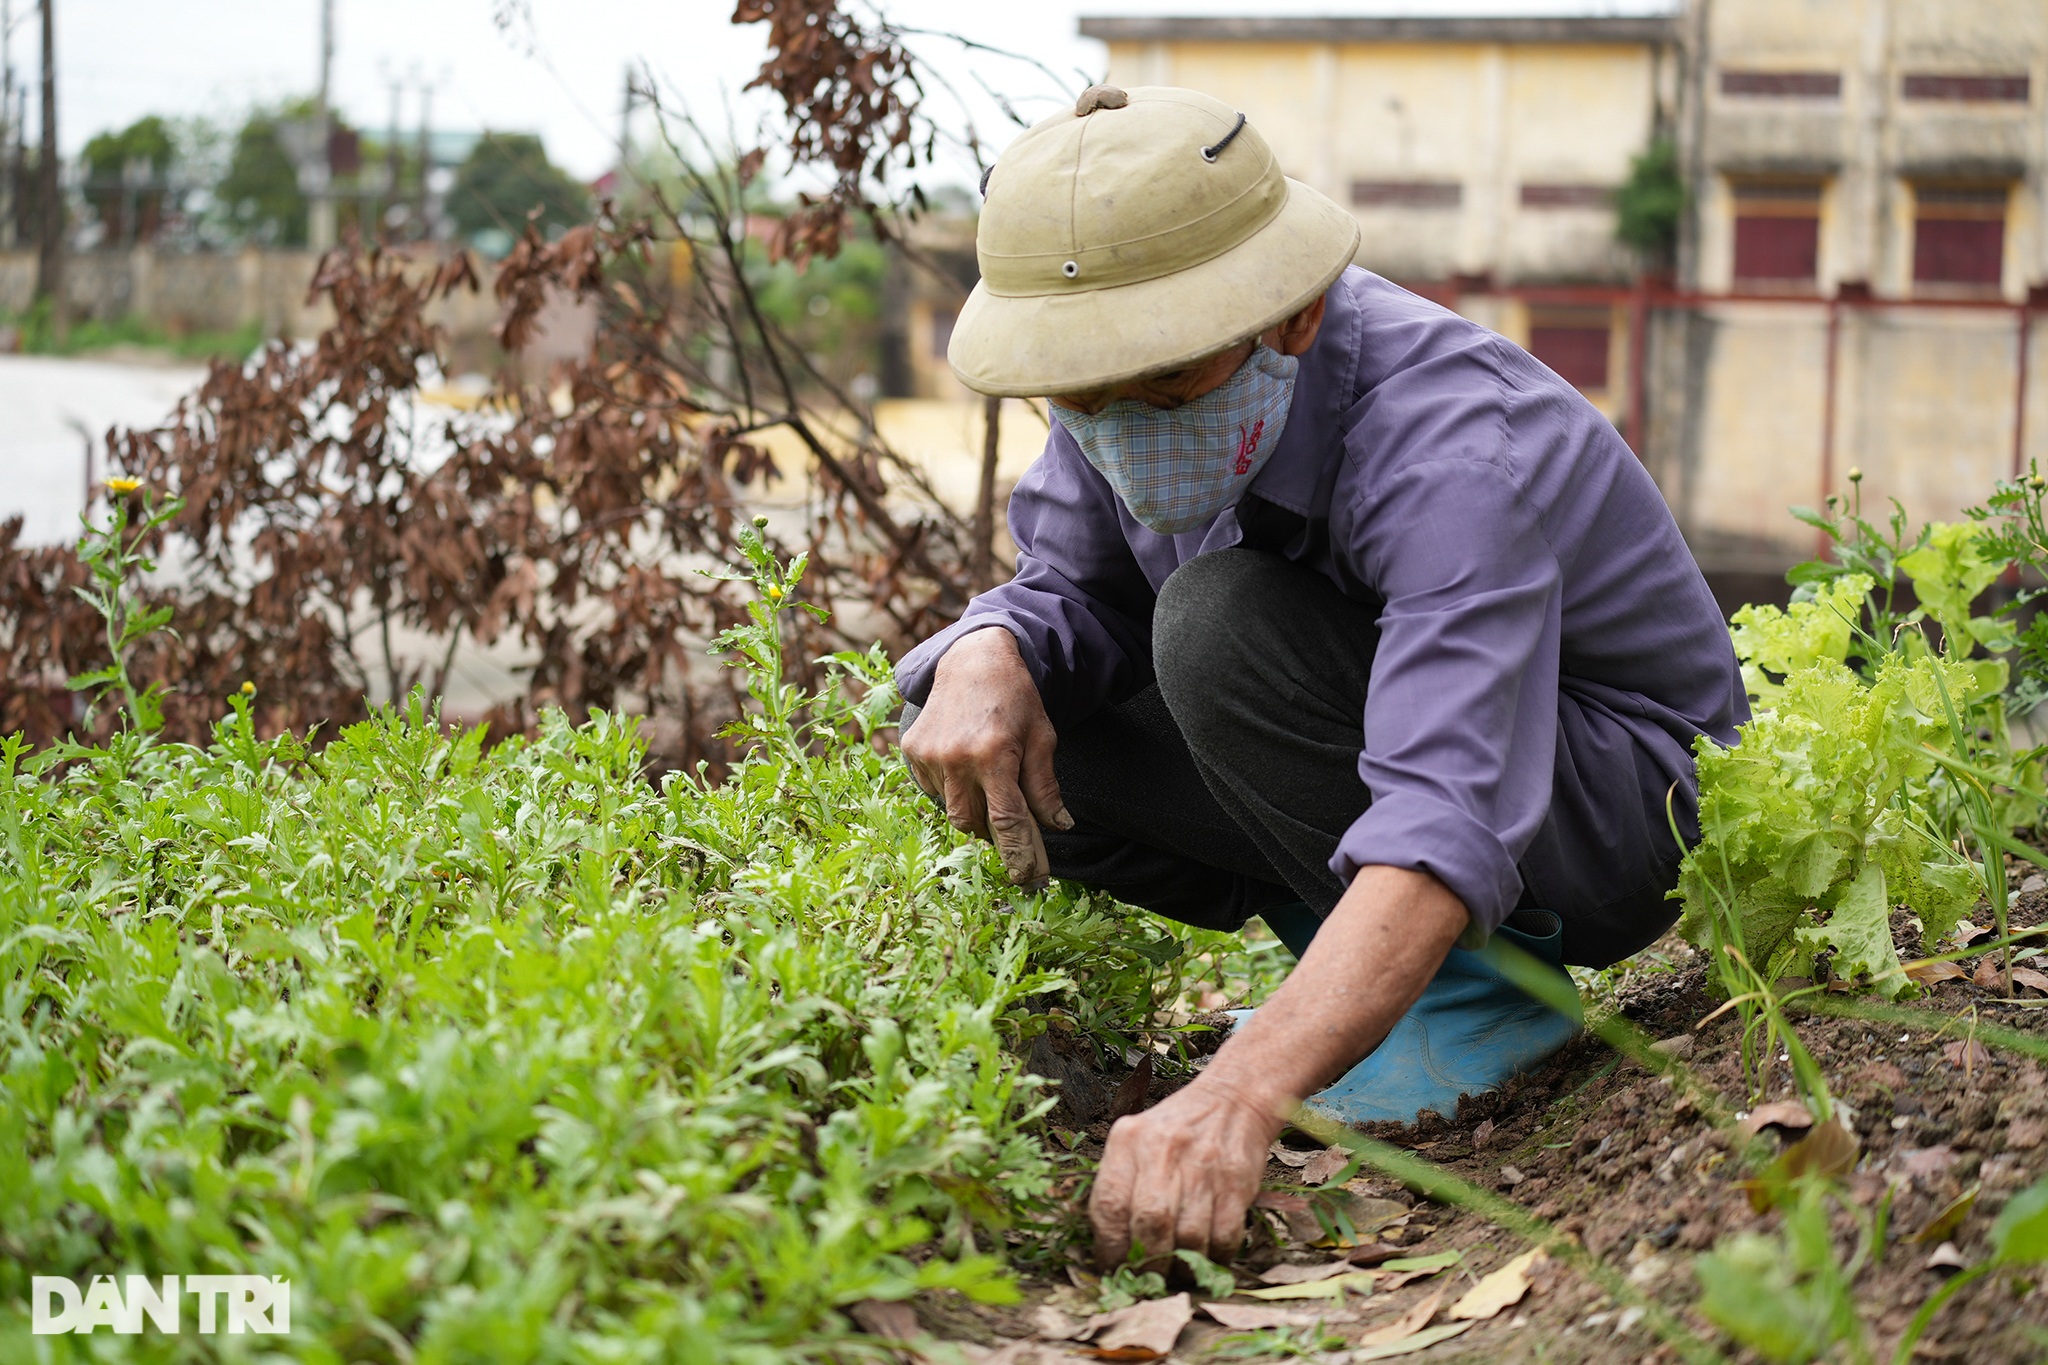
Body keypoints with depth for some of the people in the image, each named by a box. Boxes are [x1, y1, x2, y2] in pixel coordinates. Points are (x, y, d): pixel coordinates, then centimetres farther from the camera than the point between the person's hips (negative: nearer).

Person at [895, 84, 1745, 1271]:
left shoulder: (1452, 451, -35)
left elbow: (1447, 828, -46)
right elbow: (1073, 588, 2)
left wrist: (1237, 1097, -60)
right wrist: (990, 653, -26)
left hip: (1615, 807, -7)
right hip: (1372, 738, 8)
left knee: (1223, 622, -32)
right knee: (1004, 720, -11)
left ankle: (1483, 991, -14)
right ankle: (1348, 962, 1)